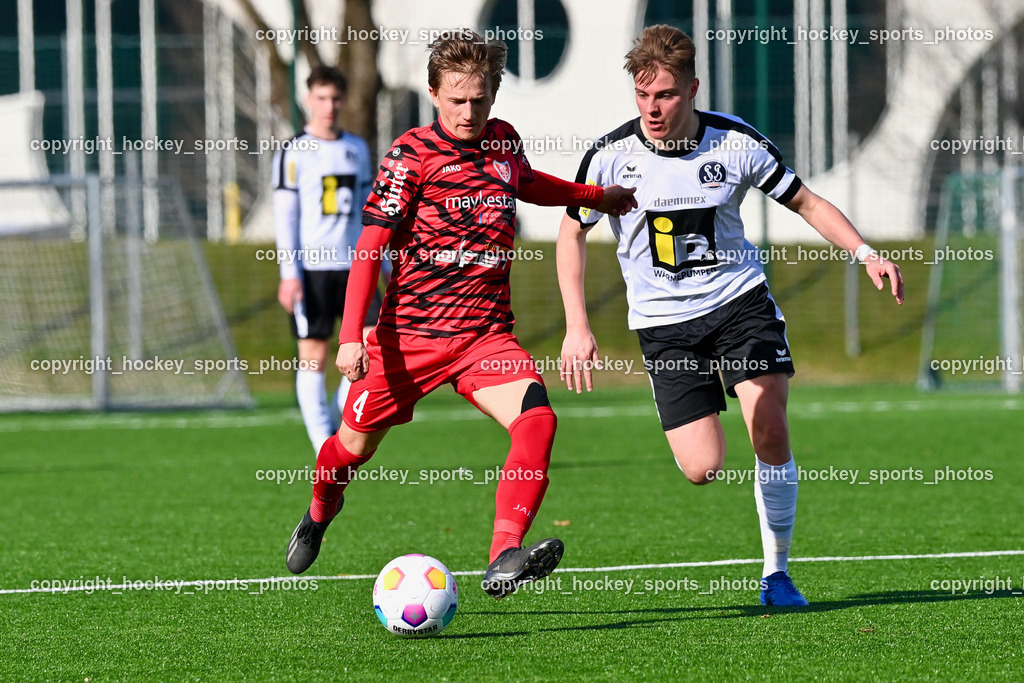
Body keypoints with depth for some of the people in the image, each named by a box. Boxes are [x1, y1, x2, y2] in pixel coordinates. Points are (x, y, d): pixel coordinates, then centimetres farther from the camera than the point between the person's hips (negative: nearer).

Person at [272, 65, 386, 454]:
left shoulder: (357, 149, 14)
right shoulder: (294, 152, -1)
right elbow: (284, 214, -4)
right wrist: (289, 274, -11)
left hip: (352, 267, 4)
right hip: (311, 269, -4)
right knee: (313, 357, -3)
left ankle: (338, 418, 8)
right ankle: (324, 448, 0)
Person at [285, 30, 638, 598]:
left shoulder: (503, 142, 9)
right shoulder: (415, 152, -7)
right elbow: (372, 243, -9)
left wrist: (597, 196, 42)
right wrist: (350, 333, -17)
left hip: (486, 336, 3)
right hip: (410, 333, -3)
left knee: (536, 419, -24)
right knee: (356, 443, 9)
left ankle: (504, 562, -34)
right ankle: (319, 514, 45)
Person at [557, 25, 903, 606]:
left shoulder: (737, 143, -9)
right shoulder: (611, 156, -11)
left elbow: (806, 202, 4)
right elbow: (572, 234, 2)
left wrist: (865, 252, -10)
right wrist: (577, 327, -6)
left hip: (740, 298, 1)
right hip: (664, 319, -1)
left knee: (770, 428, -17)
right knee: (703, 469, -11)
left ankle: (777, 573, 0)